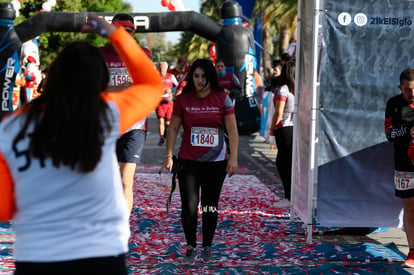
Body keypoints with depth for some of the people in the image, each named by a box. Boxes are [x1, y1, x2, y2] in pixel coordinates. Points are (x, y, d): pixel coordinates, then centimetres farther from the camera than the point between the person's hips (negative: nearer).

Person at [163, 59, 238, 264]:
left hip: (216, 161, 0)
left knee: (211, 207, 8)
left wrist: (233, 157, -5)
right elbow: (173, 128, 5)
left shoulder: (222, 99, -1)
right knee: (189, 206, -4)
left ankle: (207, 247, 22)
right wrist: (168, 155, -1)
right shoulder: (183, 99, 1)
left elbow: (232, 130, 0)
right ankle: (191, 246, 13)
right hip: (188, 161, 0)